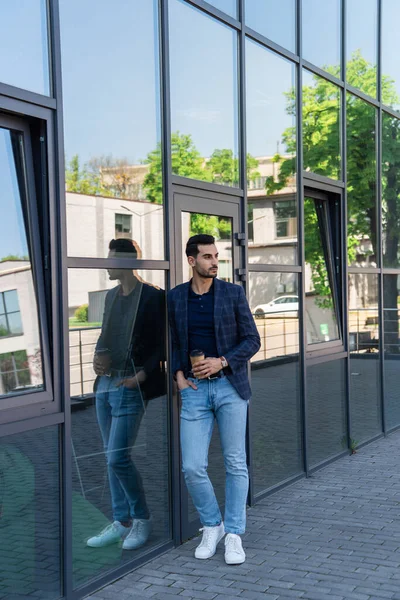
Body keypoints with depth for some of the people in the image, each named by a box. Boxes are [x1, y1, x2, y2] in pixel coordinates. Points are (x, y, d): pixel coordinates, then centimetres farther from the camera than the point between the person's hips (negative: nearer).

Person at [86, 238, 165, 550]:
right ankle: (122, 522, 23)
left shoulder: (152, 297, -9)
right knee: (112, 457, 11)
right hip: (105, 384, 8)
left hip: (130, 387, -8)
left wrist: (141, 376, -19)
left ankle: (142, 518, 11)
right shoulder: (112, 296, 14)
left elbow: (161, 346, -9)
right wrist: (98, 358, 1)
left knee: (118, 457, -10)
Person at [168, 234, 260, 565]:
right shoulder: (175, 297, 6)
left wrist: (221, 362, -12)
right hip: (194, 389, 1)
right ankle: (212, 526, 20)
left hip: (229, 386, -1)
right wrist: (178, 373, -1)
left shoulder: (233, 293, 0)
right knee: (192, 467, -3)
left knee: (236, 464, 3)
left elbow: (252, 339, 0)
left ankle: (234, 534, 16)